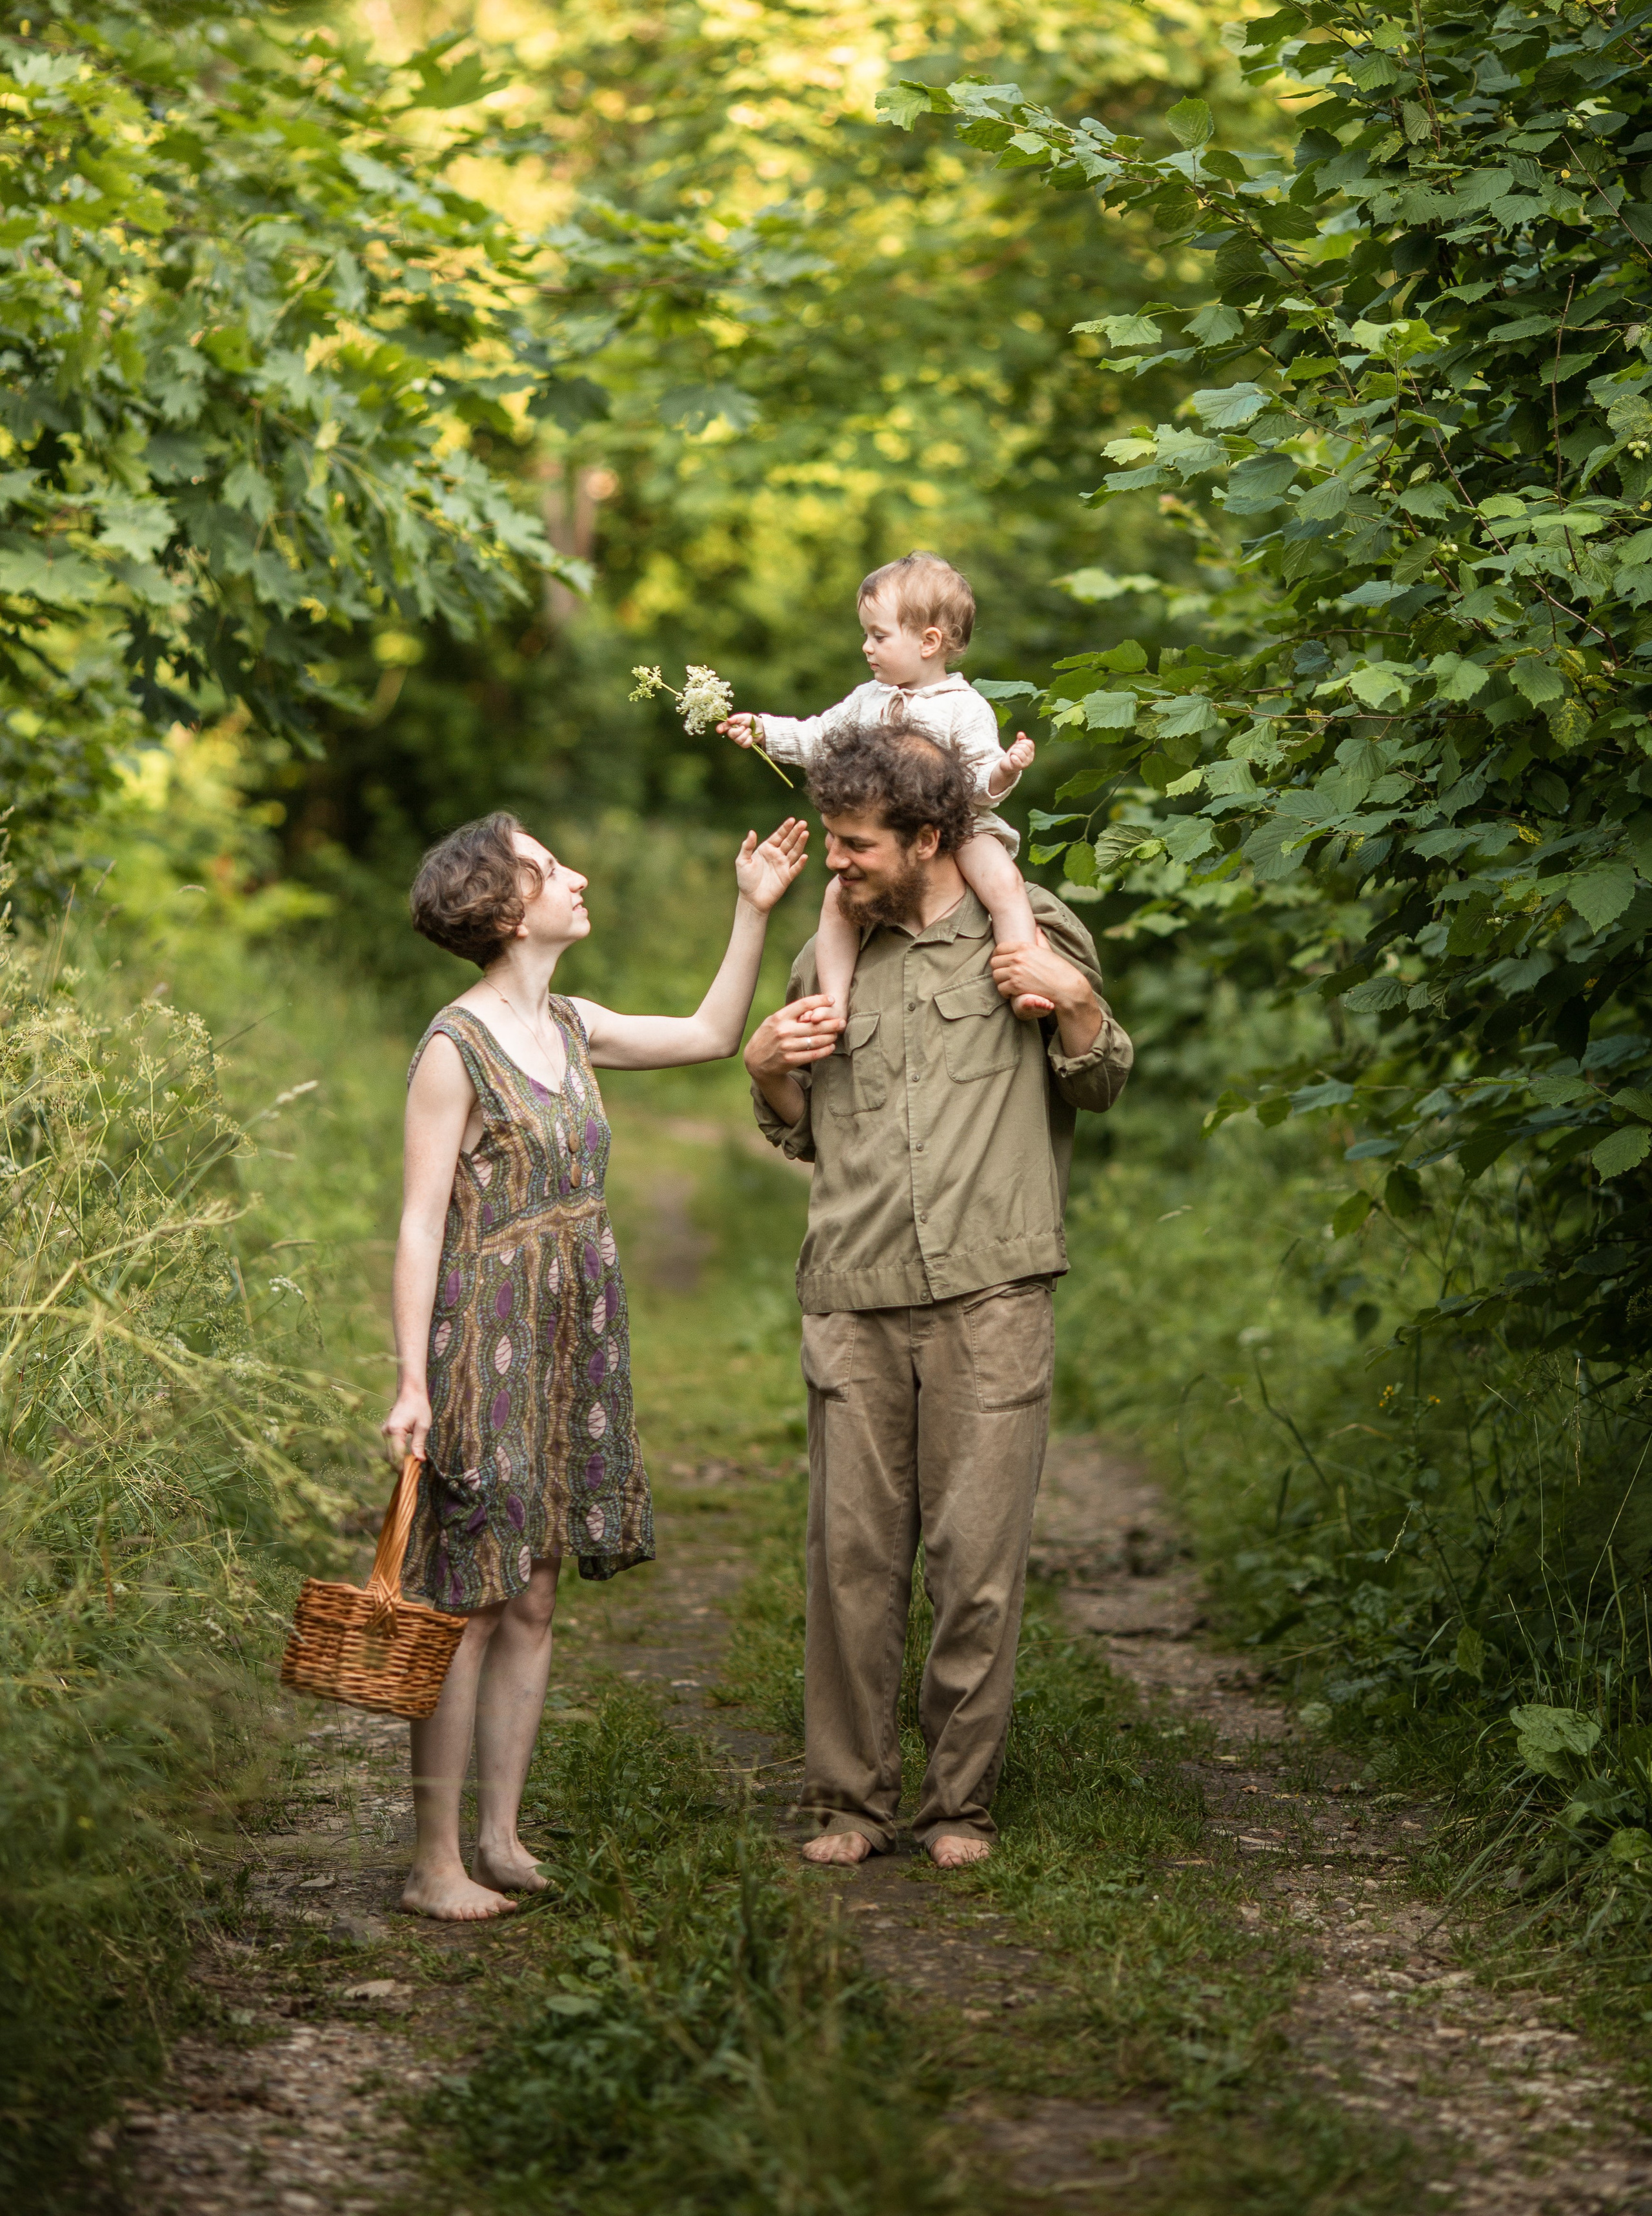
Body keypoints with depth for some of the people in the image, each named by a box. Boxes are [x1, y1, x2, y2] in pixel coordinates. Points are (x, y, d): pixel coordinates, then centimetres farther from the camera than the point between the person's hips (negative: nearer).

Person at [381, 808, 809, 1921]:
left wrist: (754, 911, 15)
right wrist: (412, 1381, -16)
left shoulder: (570, 1028, 10)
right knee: (470, 1604, -4)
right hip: (486, 1343, -8)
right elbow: (422, 1223, -13)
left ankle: (502, 1837, 18)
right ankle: (436, 1862, 2)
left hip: (572, 1347, 8)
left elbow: (712, 1035, 22)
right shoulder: (455, 1049, -12)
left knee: (534, 1601, 10)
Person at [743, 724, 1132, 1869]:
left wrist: (1075, 1000, -4)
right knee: (851, 1551, 0)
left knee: (979, 1557, -3)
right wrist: (767, 1067, 5)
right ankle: (850, 1796, 10)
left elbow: (1101, 1087, 14)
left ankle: (962, 1802, 7)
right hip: (854, 1300, 3)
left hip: (988, 1297, -3)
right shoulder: (830, 956, 15)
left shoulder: (1030, 927, 6)